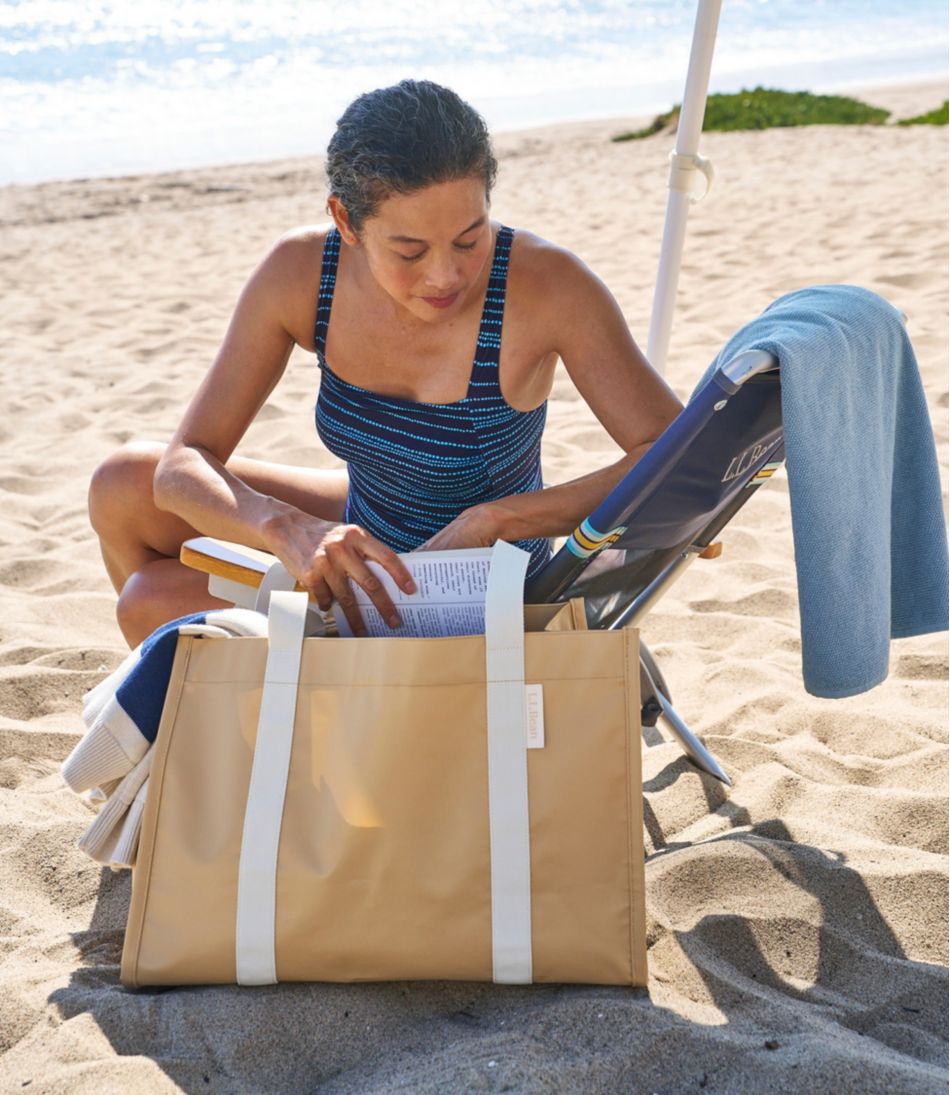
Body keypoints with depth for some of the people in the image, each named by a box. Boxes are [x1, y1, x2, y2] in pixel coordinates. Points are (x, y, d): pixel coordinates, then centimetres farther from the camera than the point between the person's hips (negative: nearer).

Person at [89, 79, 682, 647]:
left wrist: (494, 518, -38)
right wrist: (288, 530, -40)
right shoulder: (300, 271, -19)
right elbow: (184, 467, -18)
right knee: (123, 486, -5)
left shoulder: (543, 282, -29)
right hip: (361, 532, 5)